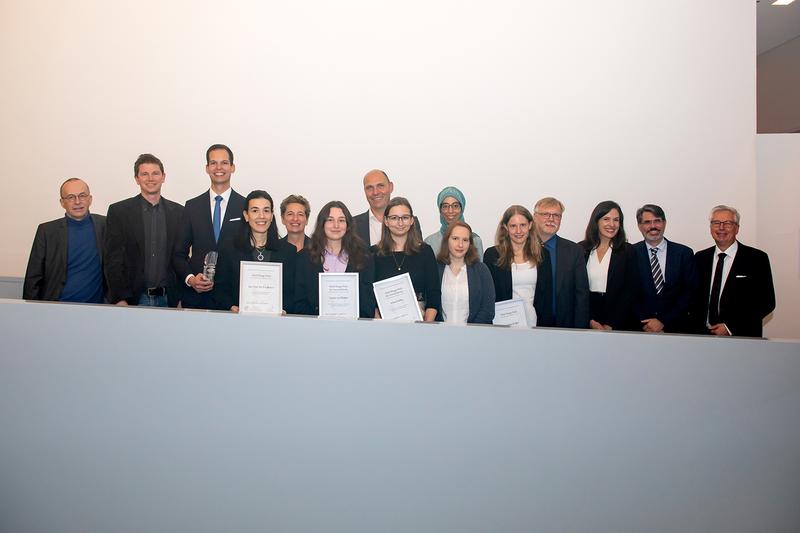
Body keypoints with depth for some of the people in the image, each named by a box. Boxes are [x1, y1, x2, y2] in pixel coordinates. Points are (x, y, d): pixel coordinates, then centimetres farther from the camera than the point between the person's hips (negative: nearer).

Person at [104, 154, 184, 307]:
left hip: (167, 299, 2)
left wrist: (182, 296, 2)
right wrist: (119, 299, -10)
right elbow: (113, 259, -3)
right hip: (133, 299, -2)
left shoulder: (178, 212, 6)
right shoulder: (118, 211, 0)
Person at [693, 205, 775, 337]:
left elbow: (766, 302, -7)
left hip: (742, 337, -2)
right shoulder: (700, 258, 6)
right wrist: (697, 328, -8)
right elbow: (695, 297, 8)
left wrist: (730, 327, -14)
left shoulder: (757, 259, -4)